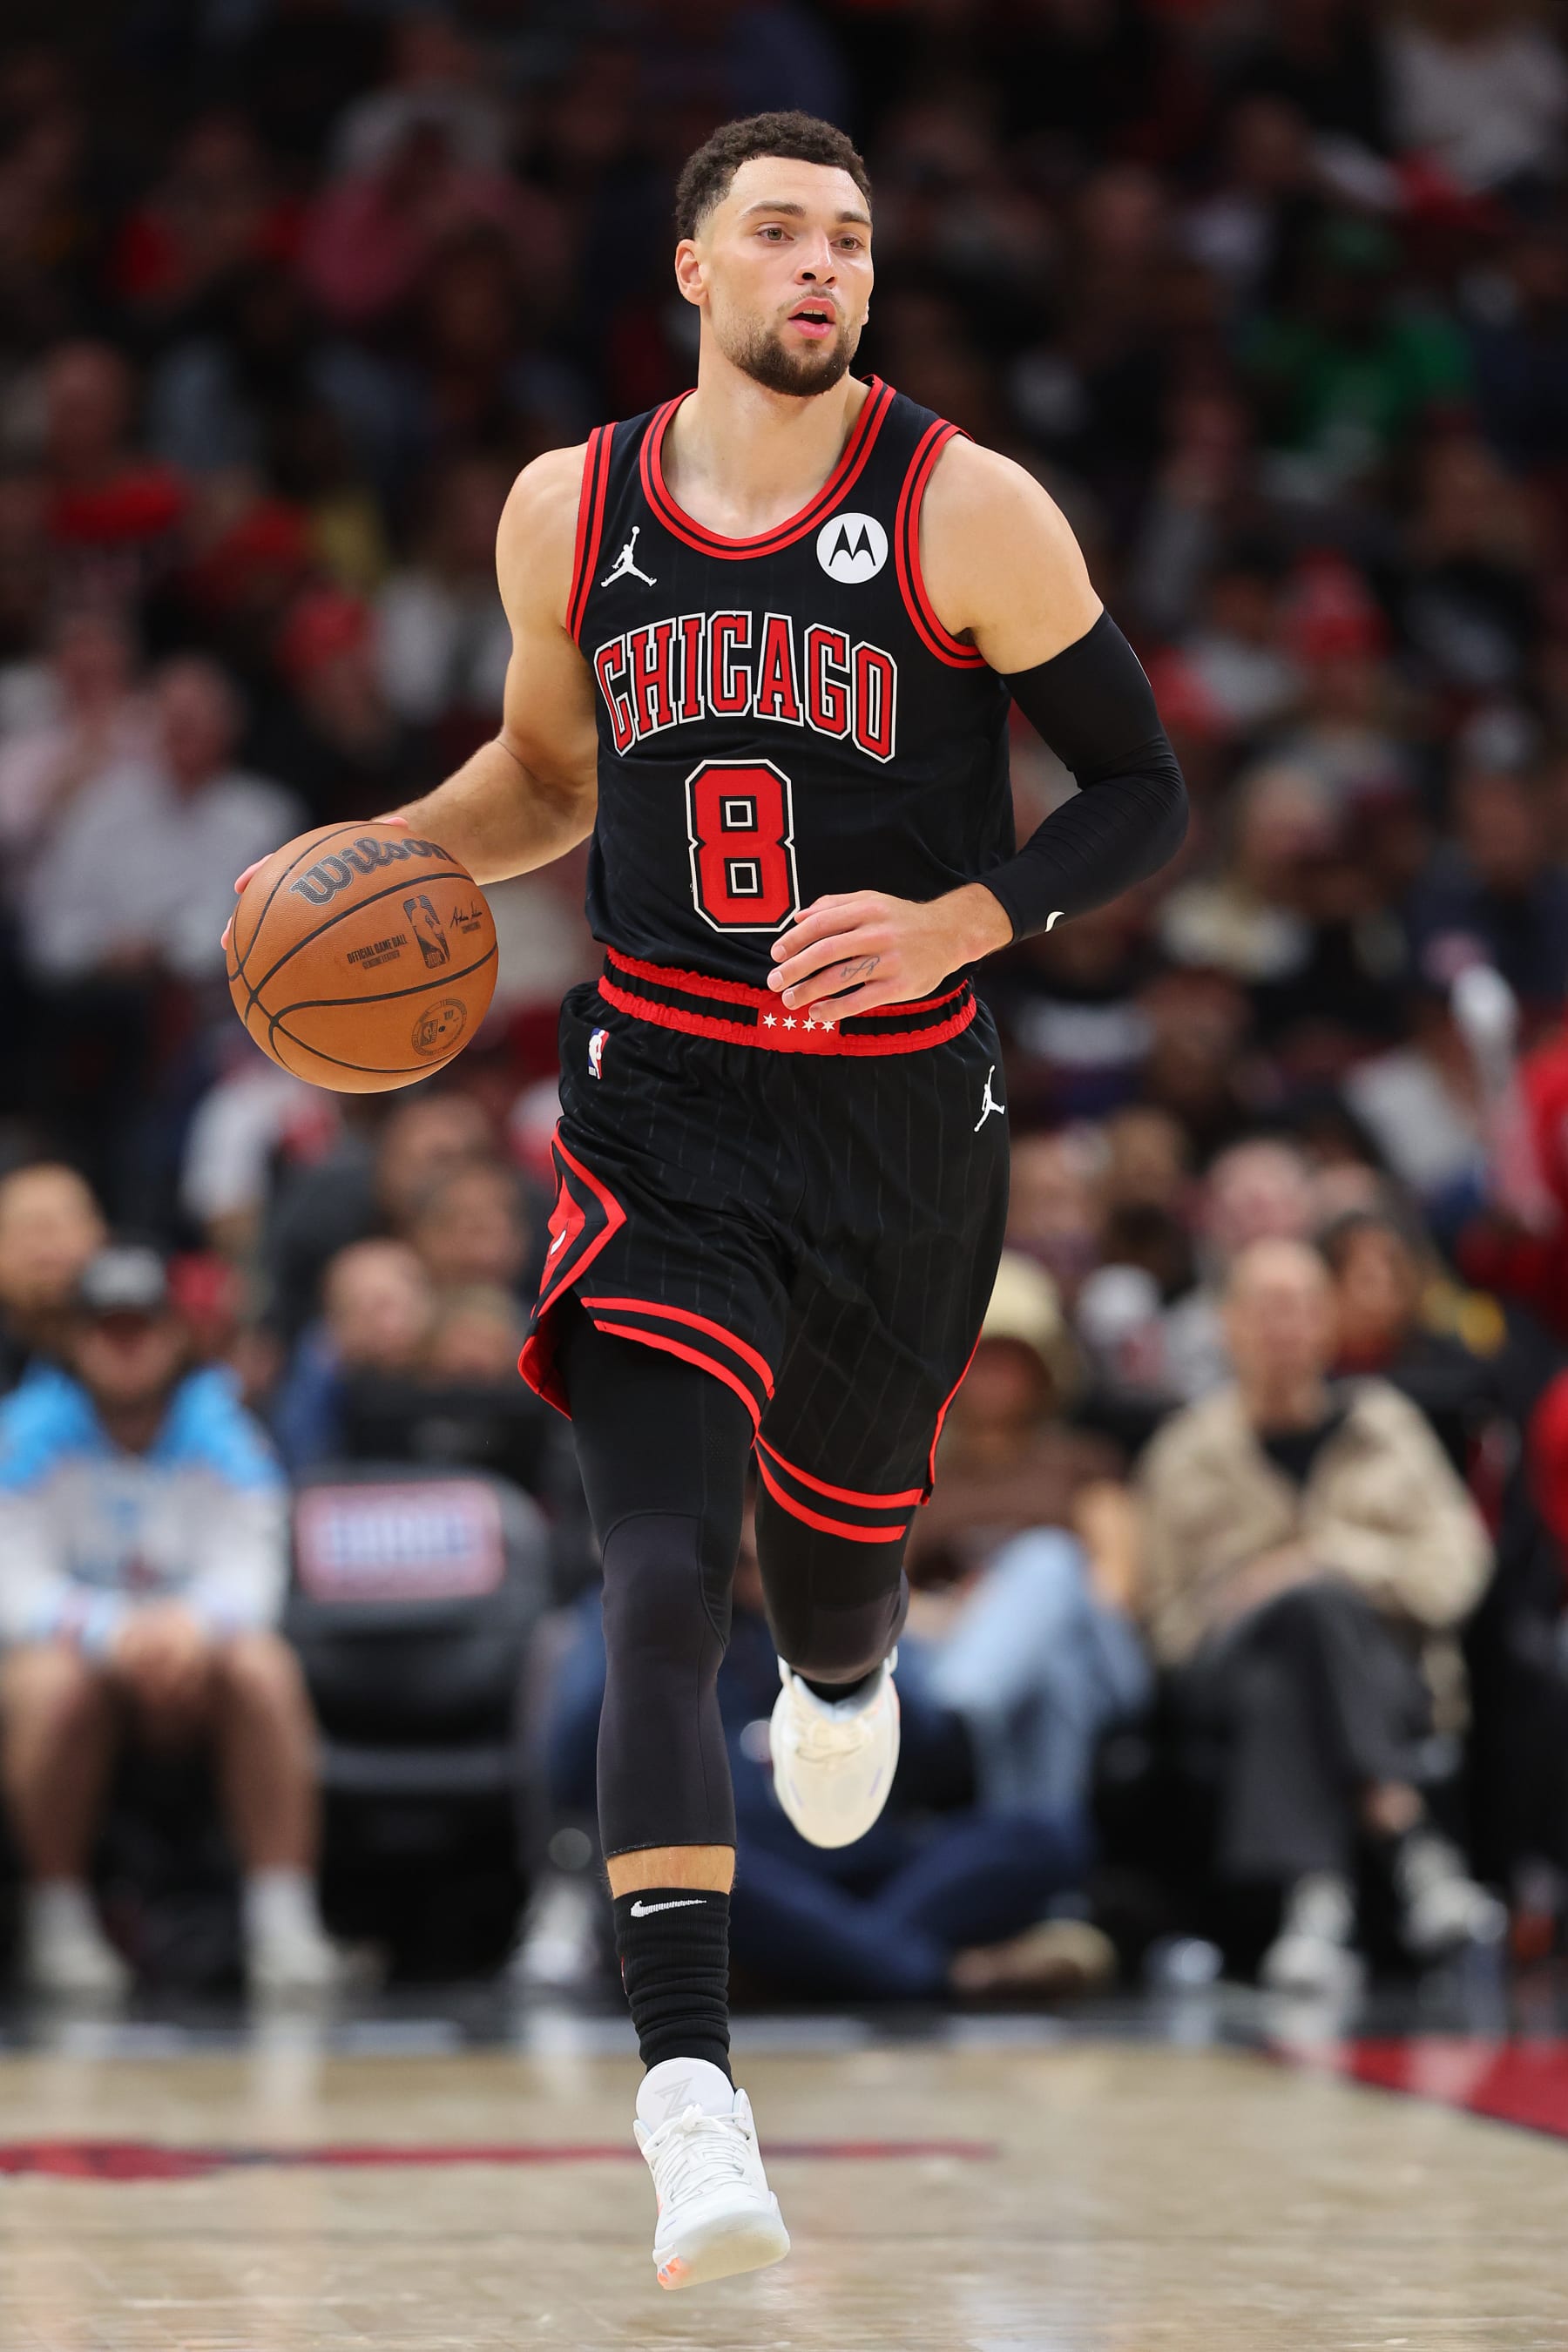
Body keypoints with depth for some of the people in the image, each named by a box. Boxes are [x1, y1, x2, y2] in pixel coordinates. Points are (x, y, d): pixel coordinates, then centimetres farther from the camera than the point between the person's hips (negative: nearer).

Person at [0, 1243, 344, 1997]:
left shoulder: (221, 1433, -2)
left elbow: (250, 1574, -11)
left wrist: (194, 1618, -36)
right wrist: (113, 1630, -35)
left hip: (192, 1660, 2)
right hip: (75, 1648, -2)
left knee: (266, 1667, -30)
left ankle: (282, 1923, -27)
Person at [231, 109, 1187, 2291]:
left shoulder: (965, 510, -8)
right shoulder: (569, 512, 2)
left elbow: (1145, 792, -3)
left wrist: (947, 927, -19)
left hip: (900, 1109, 0)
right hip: (662, 1107, 0)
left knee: (839, 1528, 20)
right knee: (660, 1574, -17)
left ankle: (840, 1674, 62)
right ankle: (691, 2100, -22)